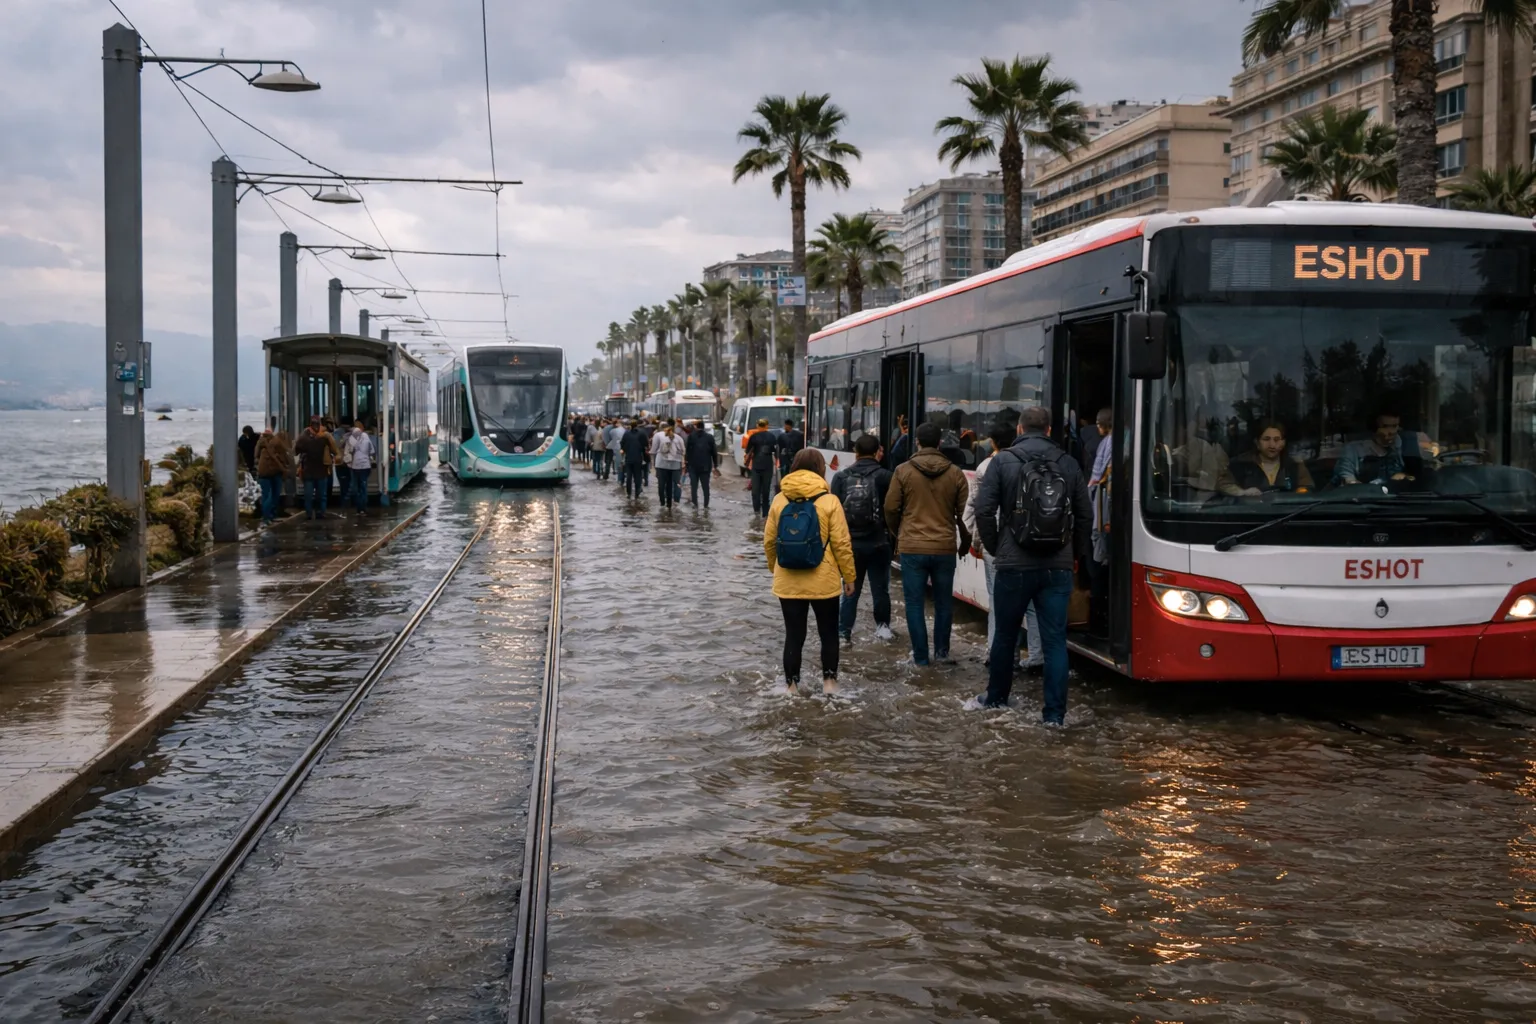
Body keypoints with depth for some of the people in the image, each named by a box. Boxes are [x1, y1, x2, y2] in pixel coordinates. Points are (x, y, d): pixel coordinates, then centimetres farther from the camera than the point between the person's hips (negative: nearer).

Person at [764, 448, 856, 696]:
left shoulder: (780, 500, 0)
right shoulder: (829, 501, -9)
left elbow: (769, 541, 5)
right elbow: (841, 544, -9)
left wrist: (775, 568, 21)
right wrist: (849, 576, 1)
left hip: (788, 582, 2)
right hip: (823, 582, -2)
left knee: (794, 635, 9)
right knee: (828, 633, 14)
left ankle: (791, 684, 12)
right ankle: (829, 681, 16)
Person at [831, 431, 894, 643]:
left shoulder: (841, 477, -1)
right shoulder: (885, 476, -10)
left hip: (850, 542, 2)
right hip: (878, 542, -2)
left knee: (851, 589, 10)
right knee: (880, 588, 13)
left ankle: (844, 631, 5)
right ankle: (882, 626, 22)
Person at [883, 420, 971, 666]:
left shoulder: (903, 471, -5)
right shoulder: (955, 473, 0)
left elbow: (891, 508, -1)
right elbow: (963, 512, 3)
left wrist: (897, 534, 17)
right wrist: (965, 541, 20)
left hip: (912, 547, -2)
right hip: (945, 547, 2)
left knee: (914, 603, 6)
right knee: (944, 602, 17)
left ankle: (920, 656, 8)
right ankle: (942, 651, 23)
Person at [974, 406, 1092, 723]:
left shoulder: (1003, 461, -4)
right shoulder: (1069, 463, 4)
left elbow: (984, 510, -7)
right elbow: (1085, 515, 7)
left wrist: (994, 546, 8)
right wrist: (1077, 552, 19)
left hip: (1013, 565, -1)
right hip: (1058, 567, 1)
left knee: (1005, 634, 15)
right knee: (1055, 640, 3)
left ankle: (996, 697, 30)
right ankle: (1055, 712, 1)